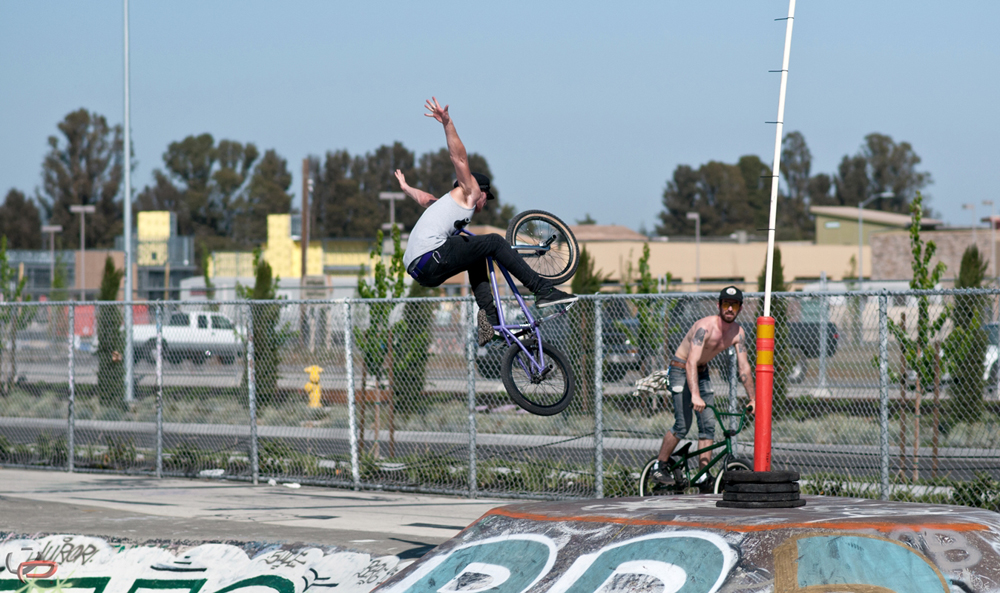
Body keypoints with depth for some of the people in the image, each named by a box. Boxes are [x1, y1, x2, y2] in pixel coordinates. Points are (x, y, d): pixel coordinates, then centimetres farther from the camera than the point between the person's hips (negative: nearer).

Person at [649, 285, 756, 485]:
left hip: (702, 372, 7)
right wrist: (695, 395, -50)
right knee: (683, 424, -16)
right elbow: (691, 362, -39)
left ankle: (704, 474, 1)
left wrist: (752, 399, -7)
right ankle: (658, 467, -2)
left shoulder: (737, 332, -9)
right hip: (680, 370, -7)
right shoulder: (705, 326, -30)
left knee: (708, 424, -3)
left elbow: (744, 368, -2)